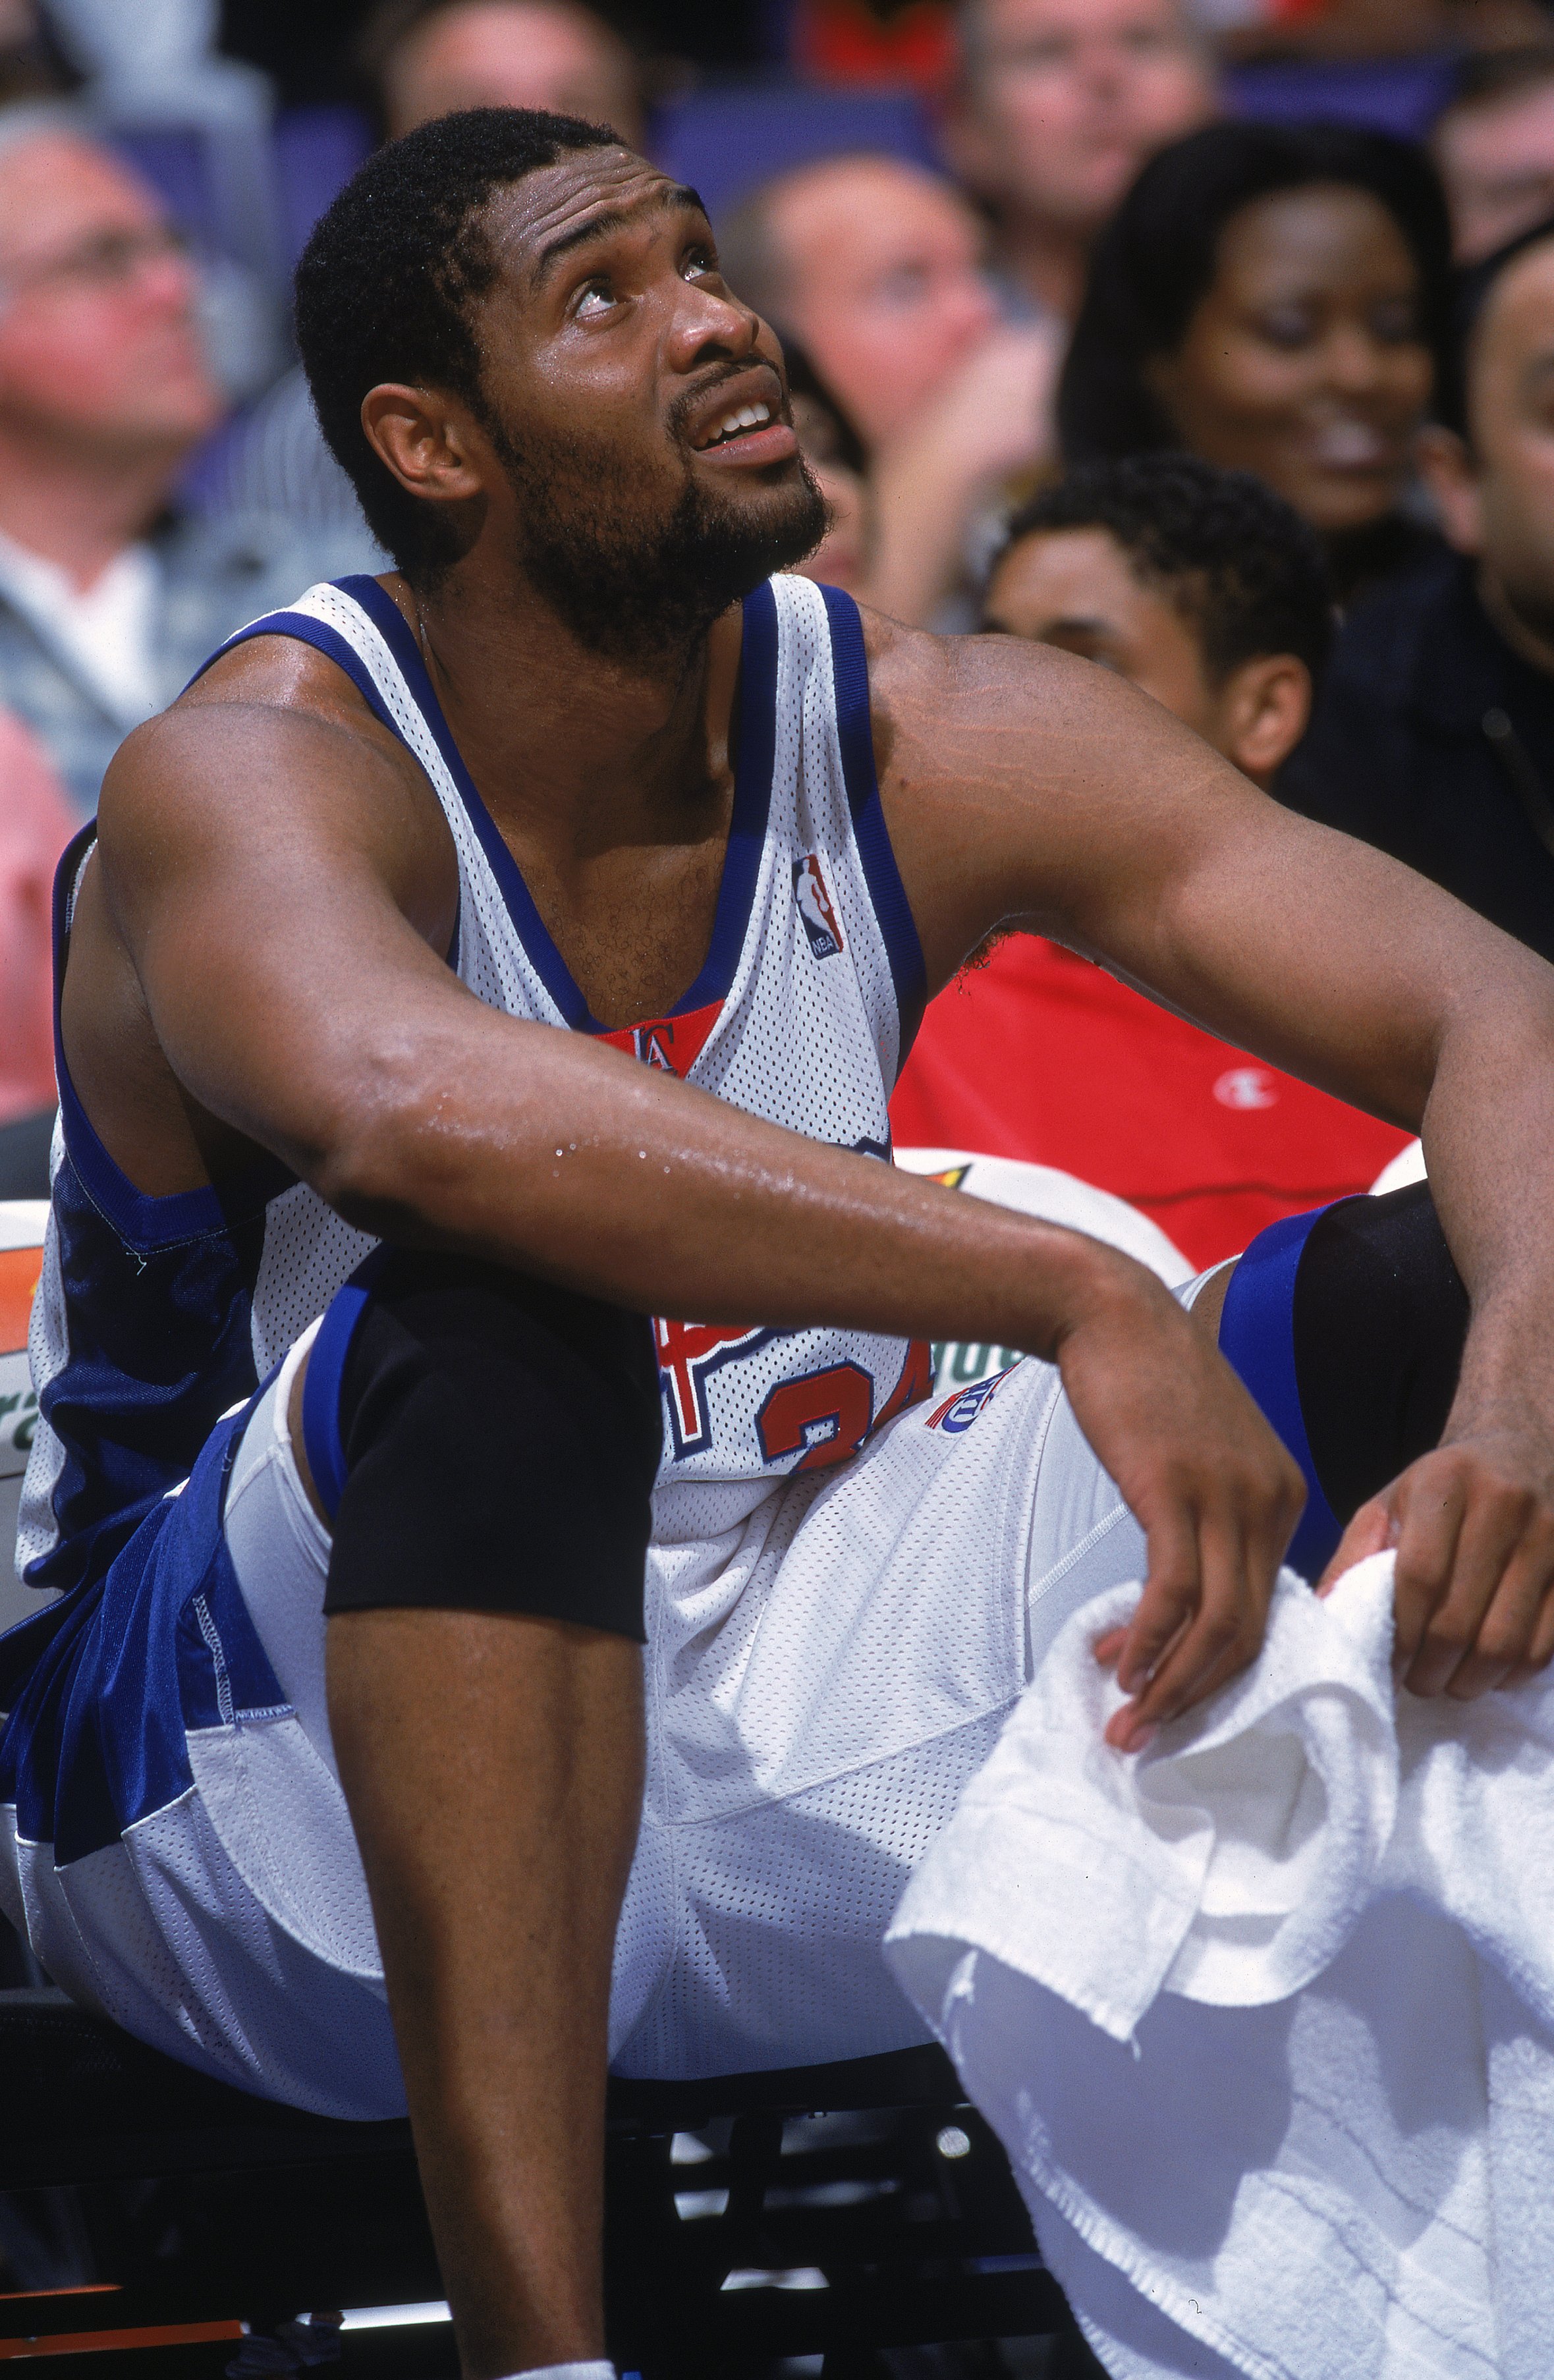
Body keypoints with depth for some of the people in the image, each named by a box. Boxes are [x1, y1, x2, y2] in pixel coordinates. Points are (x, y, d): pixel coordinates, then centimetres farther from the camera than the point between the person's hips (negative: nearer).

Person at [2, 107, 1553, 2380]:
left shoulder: (928, 741, -4)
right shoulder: (250, 781, -20)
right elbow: (405, 1105, -44)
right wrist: (1072, 1294, -49)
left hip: (767, 1723, 5)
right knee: (496, 1326, -37)